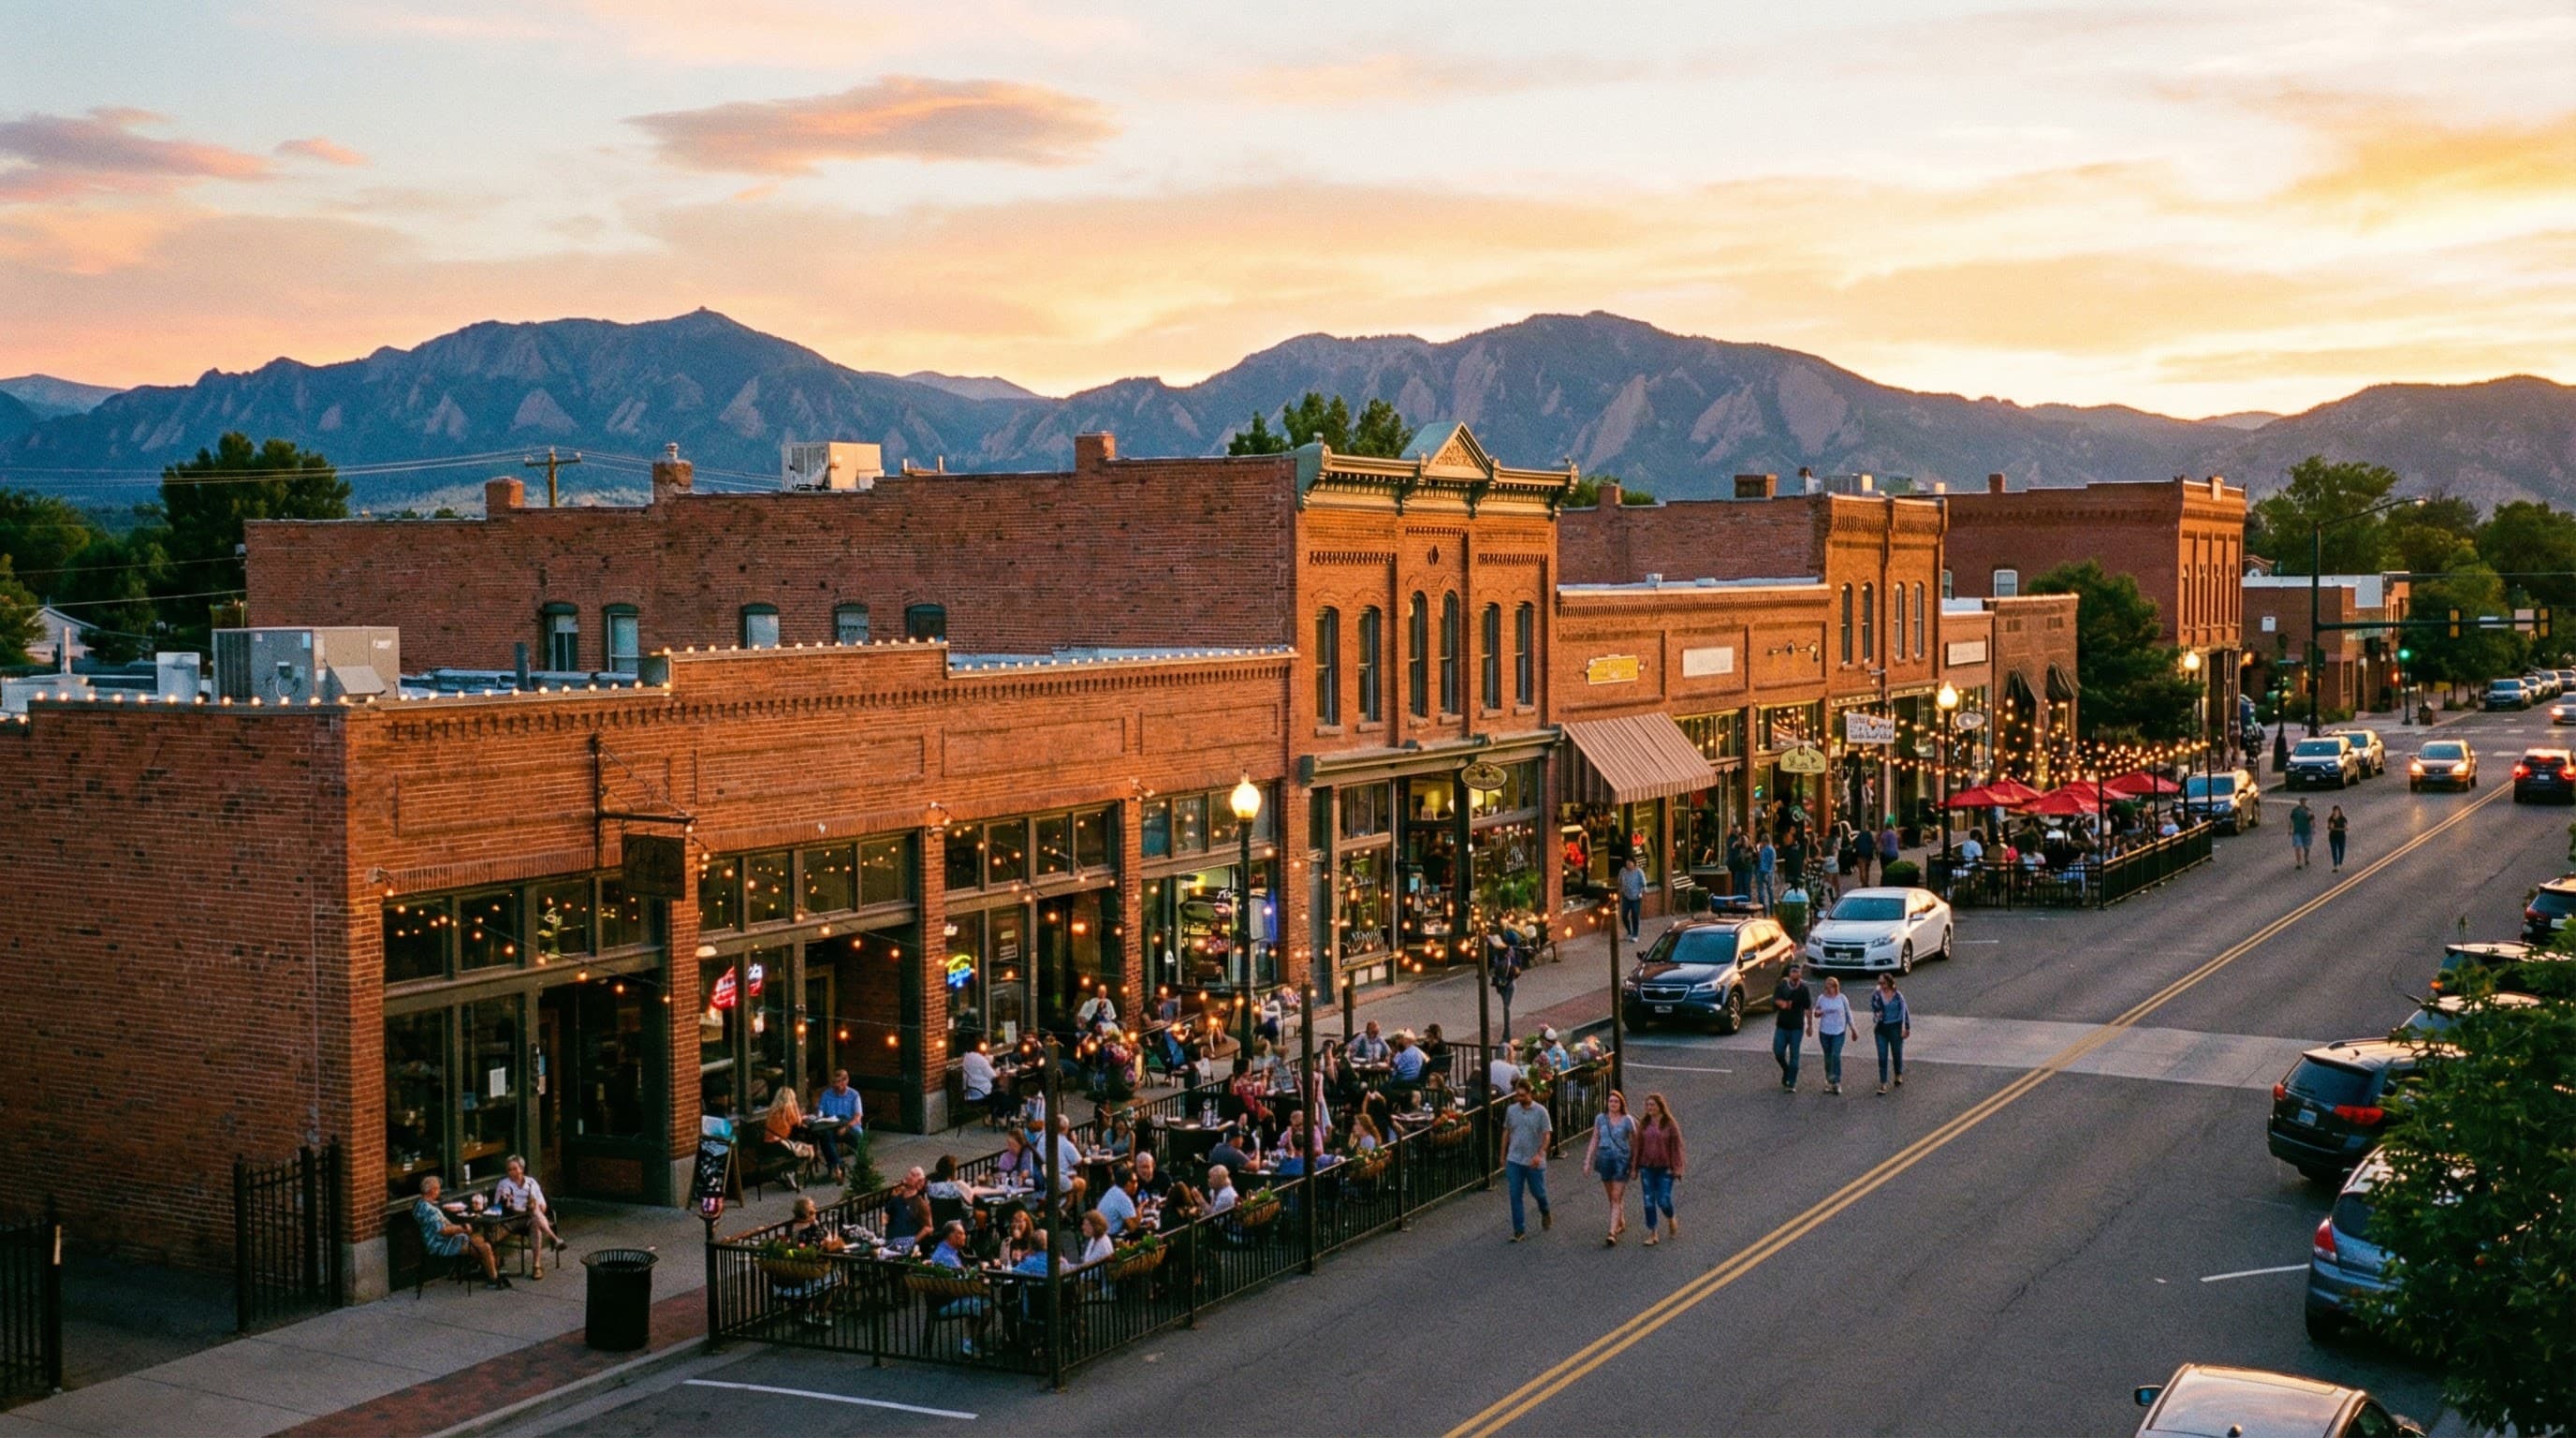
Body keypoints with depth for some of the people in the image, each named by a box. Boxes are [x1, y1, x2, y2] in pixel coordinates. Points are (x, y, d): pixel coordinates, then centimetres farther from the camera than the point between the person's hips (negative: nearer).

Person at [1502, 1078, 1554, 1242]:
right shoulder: (1511, 1110, 3)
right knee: (1515, 1195, -1)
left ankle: (1545, 1213, 42)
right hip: (1514, 1160, 3)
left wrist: (1539, 1154, -22)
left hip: (1534, 1161, -2)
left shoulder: (1540, 1111, -8)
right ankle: (1519, 1230, 5)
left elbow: (1547, 1135, -9)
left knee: (1537, 1192, 10)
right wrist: (1503, 1155, 14)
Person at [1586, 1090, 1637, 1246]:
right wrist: (1588, 1161, 4)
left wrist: (1634, 1165, -1)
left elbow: (1634, 1144, 0)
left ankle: (1613, 1233, -14)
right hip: (1604, 1159, 4)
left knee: (1616, 1198, -9)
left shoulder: (1628, 1121, -5)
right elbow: (1595, 1140, 8)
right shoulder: (1600, 1119, 4)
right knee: (1612, 1197, 15)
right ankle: (1621, 1223, 37)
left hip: (1621, 1160, -4)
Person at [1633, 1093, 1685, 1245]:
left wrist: (1677, 1168, -10)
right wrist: (1635, 1168, 8)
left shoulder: (1670, 1124, -4)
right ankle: (1651, 1234, 10)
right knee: (1649, 1202, 2)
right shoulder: (1644, 1124, 5)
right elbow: (1638, 1147, 8)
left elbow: (1676, 1147, -4)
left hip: (1665, 1169, -3)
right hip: (1647, 1168, 3)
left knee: (1663, 1201, -7)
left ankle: (1671, 1220, 26)